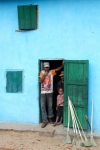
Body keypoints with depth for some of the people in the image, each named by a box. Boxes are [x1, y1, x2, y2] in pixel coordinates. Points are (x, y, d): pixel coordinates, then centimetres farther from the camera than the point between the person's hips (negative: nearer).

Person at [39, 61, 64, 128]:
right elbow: (41, 81, -7)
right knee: (43, 106, -1)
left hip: (49, 92, 0)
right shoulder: (42, 72, 2)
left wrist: (62, 65, -29)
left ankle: (50, 118, 29)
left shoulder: (52, 72, 2)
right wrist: (45, 75, -16)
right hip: (43, 92, 0)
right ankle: (45, 121, 6)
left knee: (50, 106, 11)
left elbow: (58, 69, -14)